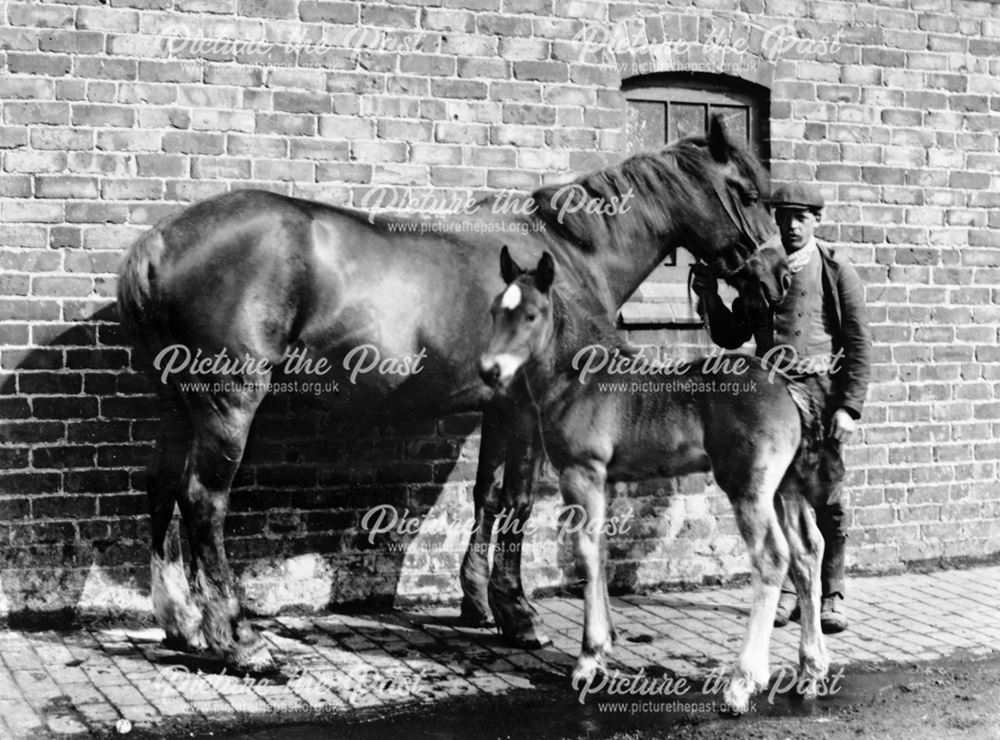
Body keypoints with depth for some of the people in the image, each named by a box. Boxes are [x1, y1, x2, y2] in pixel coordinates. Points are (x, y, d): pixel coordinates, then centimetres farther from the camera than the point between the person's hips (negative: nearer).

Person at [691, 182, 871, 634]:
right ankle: (786, 588, 15)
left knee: (826, 497, 0)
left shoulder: (837, 271, 2)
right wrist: (709, 296, -2)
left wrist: (848, 407, -10)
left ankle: (830, 594, 10)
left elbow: (859, 344, -2)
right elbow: (730, 337, 14)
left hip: (819, 393, -3)